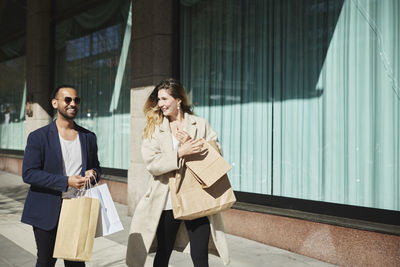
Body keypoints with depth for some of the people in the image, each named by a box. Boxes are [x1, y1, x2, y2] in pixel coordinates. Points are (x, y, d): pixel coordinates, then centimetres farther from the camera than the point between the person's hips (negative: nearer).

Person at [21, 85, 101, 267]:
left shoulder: (89, 137, 9)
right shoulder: (38, 137, -4)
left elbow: (96, 167, 19)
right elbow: (28, 173, -11)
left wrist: (92, 173, -6)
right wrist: (66, 181, -20)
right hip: (47, 212, -3)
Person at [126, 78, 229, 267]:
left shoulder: (200, 124, 6)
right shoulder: (153, 129, 4)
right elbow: (151, 163, -9)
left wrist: (193, 144, -13)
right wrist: (180, 152, -21)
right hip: (167, 201, 0)